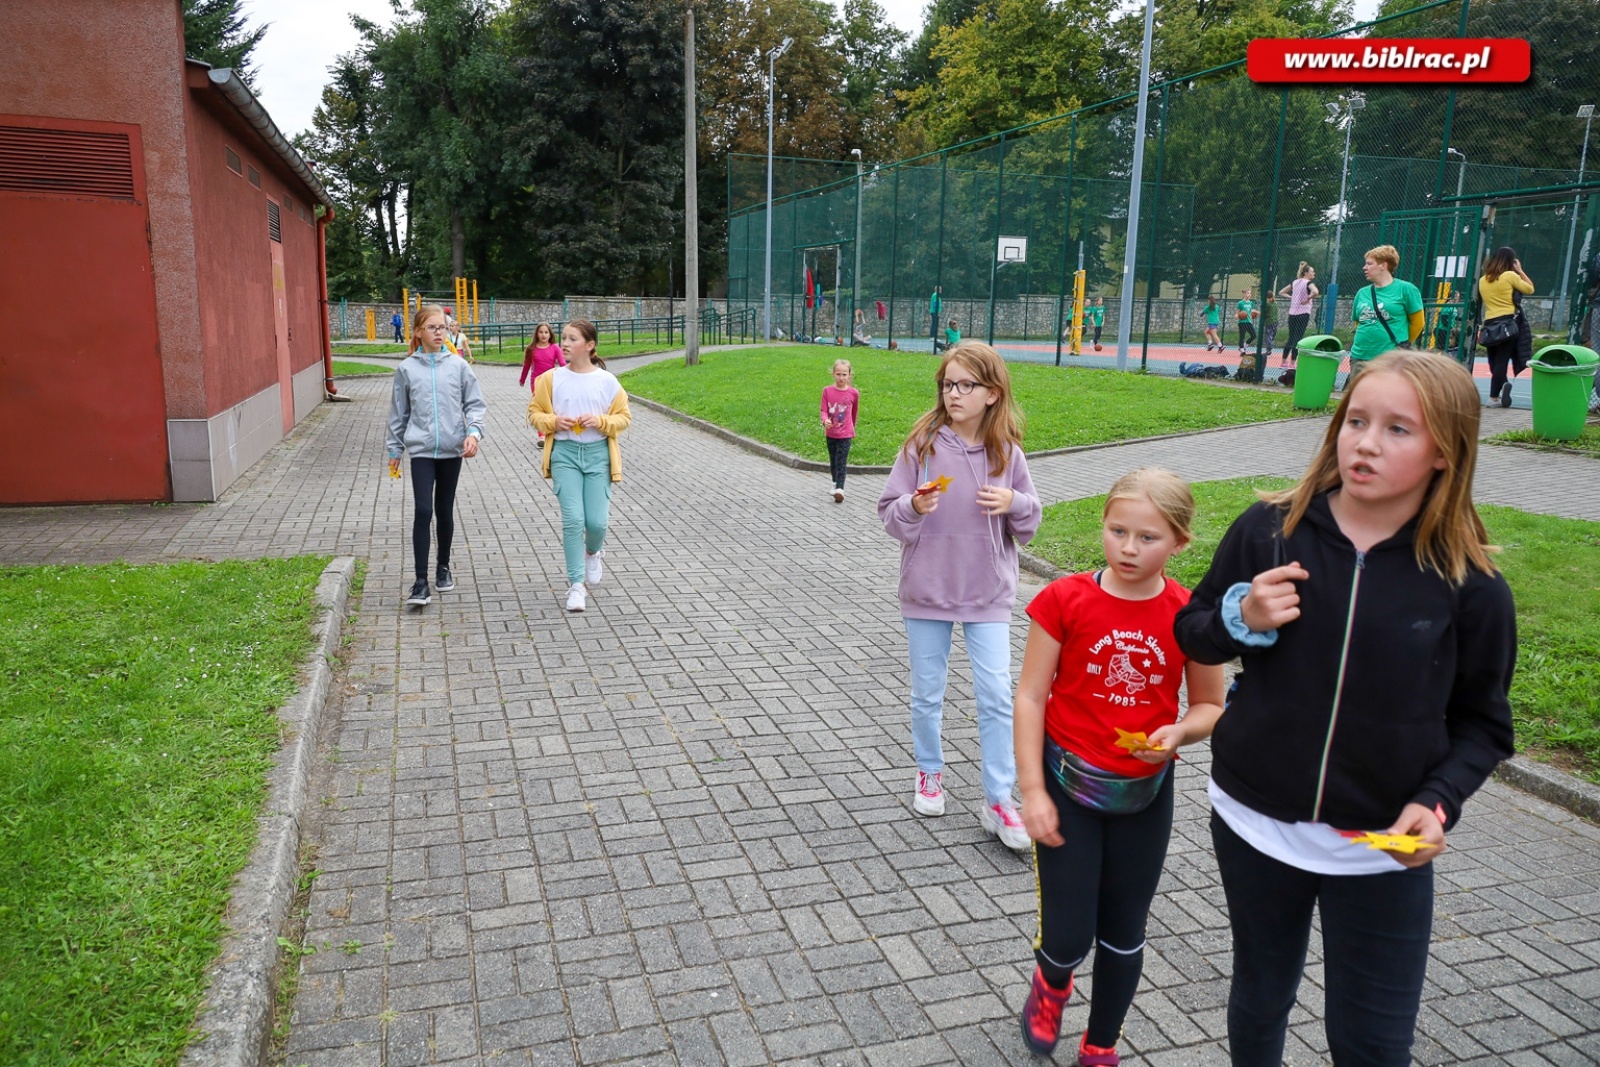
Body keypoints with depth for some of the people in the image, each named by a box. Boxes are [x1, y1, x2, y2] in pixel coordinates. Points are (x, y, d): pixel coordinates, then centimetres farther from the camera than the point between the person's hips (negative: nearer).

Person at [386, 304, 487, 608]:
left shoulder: (458, 365, 0)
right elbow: (399, 412, 8)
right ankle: (420, 581, -6)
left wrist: (473, 432, -15)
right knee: (423, 511, -10)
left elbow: (475, 404, 2)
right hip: (421, 450, -1)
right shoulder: (407, 368, 1)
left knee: (445, 511, 12)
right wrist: (395, 450, 11)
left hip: (452, 449, 1)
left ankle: (443, 567, 30)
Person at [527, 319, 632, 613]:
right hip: (564, 452, 0)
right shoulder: (551, 378, 1)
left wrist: (601, 421, -12)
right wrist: (554, 421, -10)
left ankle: (593, 553, 36)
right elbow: (534, 412, 10)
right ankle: (576, 584, 2)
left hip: (598, 453, 0)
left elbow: (624, 416, 6)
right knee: (573, 519, -9)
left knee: (597, 521, -1)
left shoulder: (607, 380, -1)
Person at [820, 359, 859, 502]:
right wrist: (825, 420, -27)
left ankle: (839, 489, -15)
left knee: (841, 462, -11)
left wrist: (852, 428, 20)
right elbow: (824, 410, -6)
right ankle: (835, 483, 38)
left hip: (845, 434, -3)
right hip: (830, 433, 3)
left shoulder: (853, 393, -7)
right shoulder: (827, 390, -5)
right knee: (833, 461, 19)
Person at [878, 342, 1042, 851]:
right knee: (927, 695, 13)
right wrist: (914, 508, -26)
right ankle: (930, 773, 36)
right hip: (926, 591, 0)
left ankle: (999, 800, 12)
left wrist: (1015, 502, -15)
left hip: (987, 595, 0)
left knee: (997, 698, 0)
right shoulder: (922, 444, -7)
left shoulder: (1006, 453, -3)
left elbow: (1029, 525, 6)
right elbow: (889, 514, -5)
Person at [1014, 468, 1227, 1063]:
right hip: (1068, 785, -2)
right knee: (1069, 937, 1)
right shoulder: (1066, 600, -13)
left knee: (1123, 934, 17)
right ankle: (1051, 985, 39)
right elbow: (1030, 696, -9)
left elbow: (1210, 707, 2)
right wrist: (1032, 790, -11)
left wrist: (1179, 733, -20)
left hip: (1144, 792, 2)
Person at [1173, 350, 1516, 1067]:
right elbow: (1191, 634, 2)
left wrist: (1438, 800, -17)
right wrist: (1242, 618, -18)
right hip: (1255, 824, 1)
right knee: (1260, 998, 22)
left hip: (1385, 848, -1)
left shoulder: (1469, 585, -10)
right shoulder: (1268, 529, -9)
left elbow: (1481, 721, 0)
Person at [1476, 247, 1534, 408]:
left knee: (1494, 362, 10)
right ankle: (1494, 397, -8)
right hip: (1508, 323, -4)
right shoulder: (1510, 276, -4)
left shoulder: (1482, 280, 9)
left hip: (1490, 325, 4)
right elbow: (1530, 288, 5)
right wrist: (1520, 271, 13)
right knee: (1502, 361, -3)